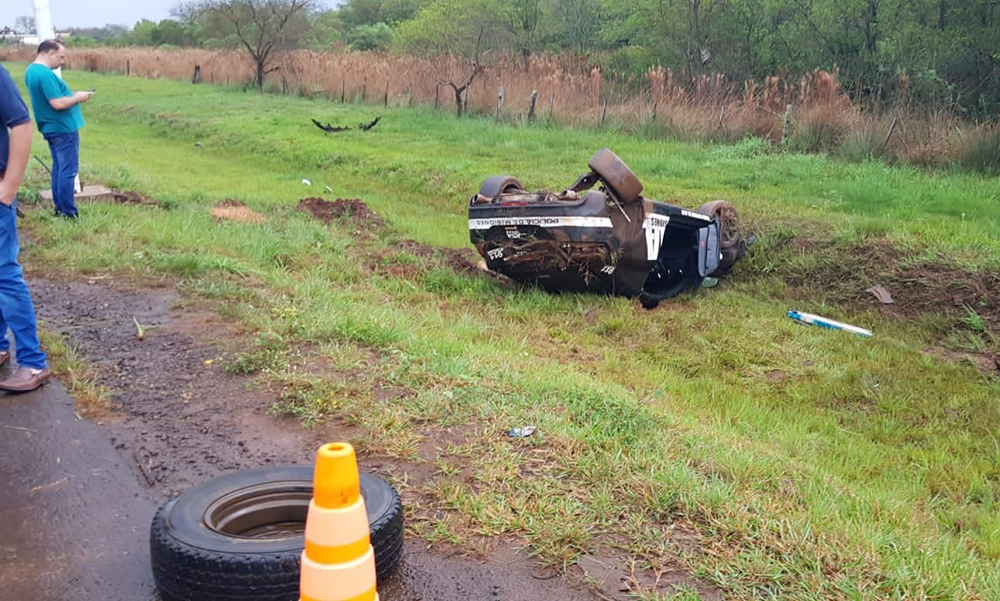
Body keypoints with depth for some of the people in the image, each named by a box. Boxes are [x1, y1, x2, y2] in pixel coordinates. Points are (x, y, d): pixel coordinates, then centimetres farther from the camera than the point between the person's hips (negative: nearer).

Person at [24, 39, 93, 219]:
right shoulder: (45, 74, -22)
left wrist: (72, 95, 11)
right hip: (63, 129, -10)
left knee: (59, 168, 16)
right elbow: (58, 104, -26)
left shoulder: (32, 70, 11)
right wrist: (78, 97, -11)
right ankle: (68, 213, -2)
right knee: (68, 171, -5)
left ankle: (60, 209, 21)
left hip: (52, 128, 10)